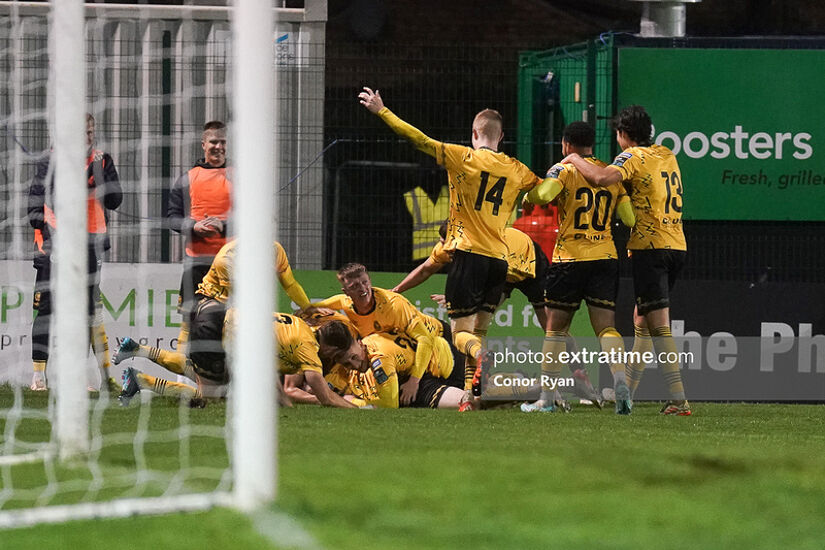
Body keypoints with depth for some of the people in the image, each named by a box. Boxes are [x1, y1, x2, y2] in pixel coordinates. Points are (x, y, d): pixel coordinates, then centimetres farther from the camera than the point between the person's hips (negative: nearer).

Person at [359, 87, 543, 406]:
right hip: (499, 258, 4)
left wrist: (381, 111, 3)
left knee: (461, 333, -4)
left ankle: (482, 356, -36)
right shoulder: (516, 170, 10)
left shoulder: (463, 157, -2)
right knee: (478, 330, 14)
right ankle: (471, 393, 7)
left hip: (468, 252, -4)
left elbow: (419, 139, -3)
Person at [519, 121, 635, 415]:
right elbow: (630, 218, 2)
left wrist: (528, 195, 1)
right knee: (606, 327, 1)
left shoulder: (565, 170, -3)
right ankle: (620, 381, -22)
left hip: (569, 258, -3)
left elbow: (542, 195, -21)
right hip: (606, 258, 3)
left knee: (555, 328, 8)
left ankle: (548, 397, 10)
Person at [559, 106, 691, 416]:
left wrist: (575, 160, -6)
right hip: (677, 246, 8)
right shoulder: (667, 155, 16)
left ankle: (679, 400, -18)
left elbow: (601, 178, -25)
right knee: (641, 320, 17)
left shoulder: (633, 157, -8)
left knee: (659, 326, -10)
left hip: (650, 247, -8)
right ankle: (626, 392, 24)